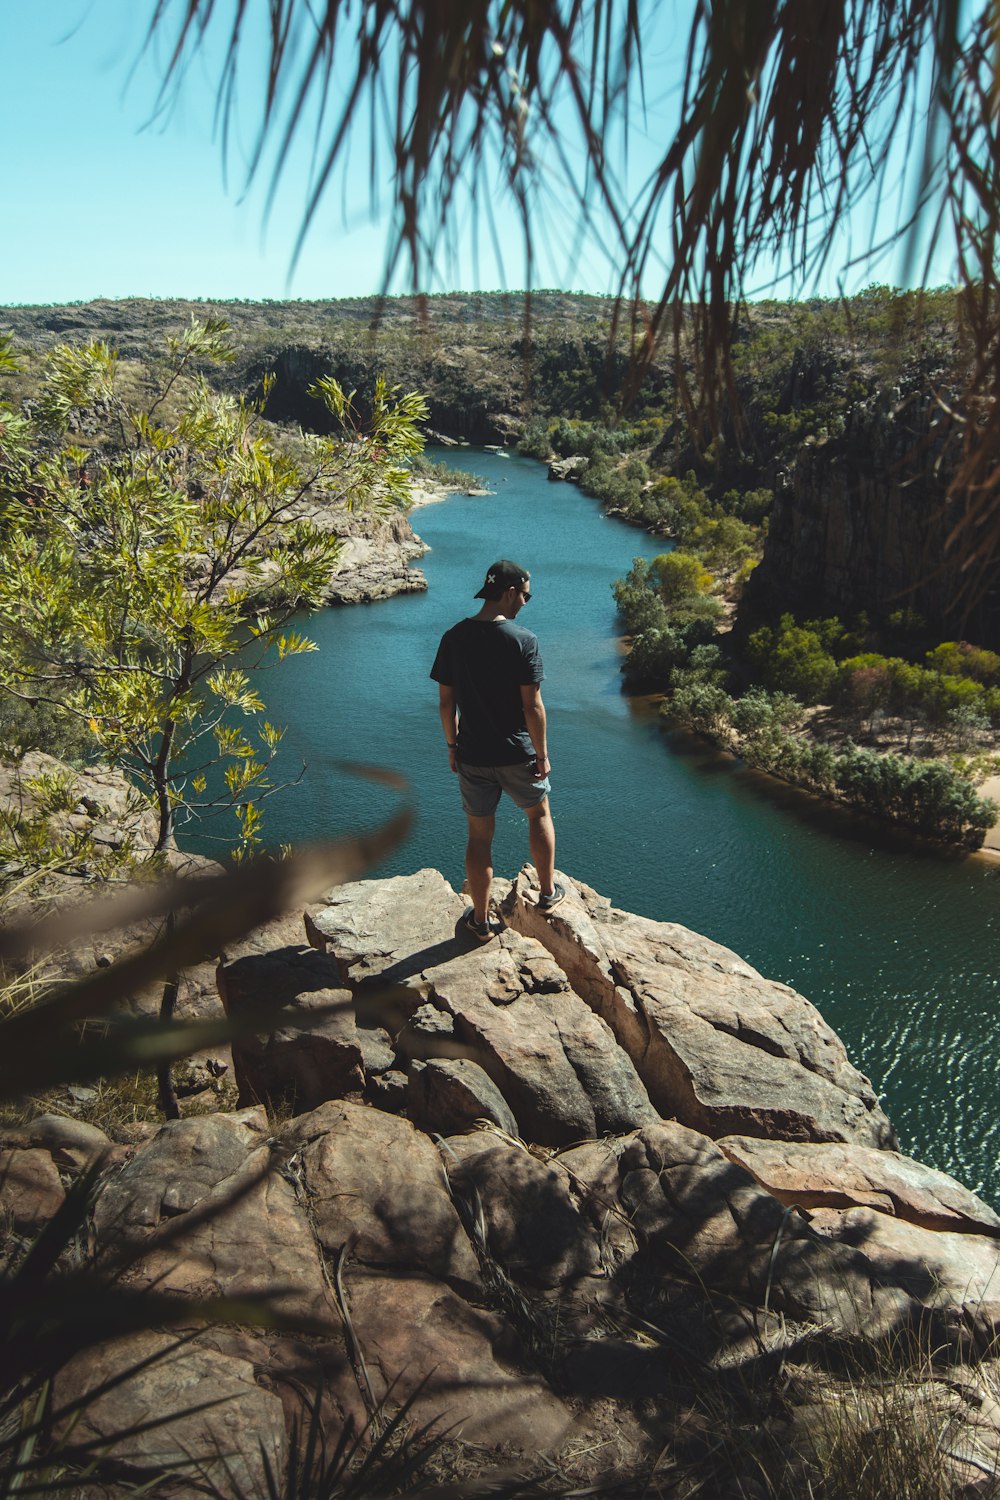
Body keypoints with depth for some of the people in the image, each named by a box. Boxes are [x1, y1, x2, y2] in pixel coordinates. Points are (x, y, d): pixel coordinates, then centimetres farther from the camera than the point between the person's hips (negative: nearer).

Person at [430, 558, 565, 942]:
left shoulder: (453, 638, -3)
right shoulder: (523, 640, -16)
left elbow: (446, 701, 2)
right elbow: (532, 706, -16)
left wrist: (452, 746, 14)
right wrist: (542, 754, -5)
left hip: (472, 755, 3)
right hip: (517, 754, -3)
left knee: (479, 836, 13)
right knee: (539, 814, 24)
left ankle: (482, 921, 23)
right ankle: (548, 892, 36)